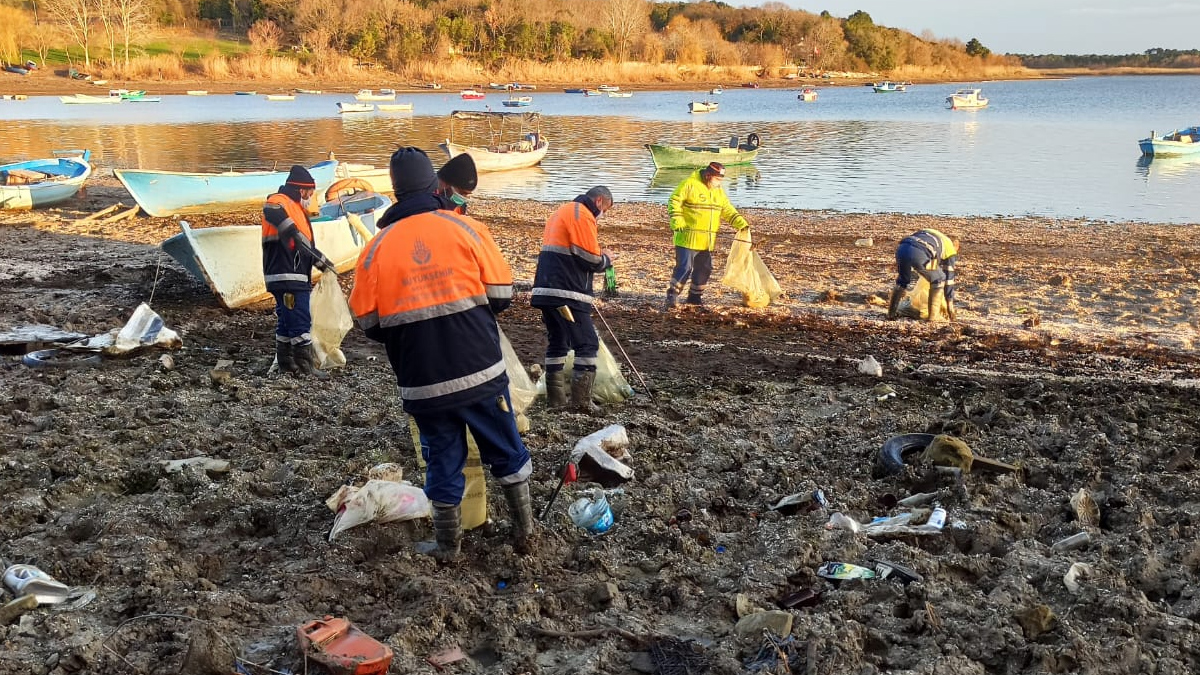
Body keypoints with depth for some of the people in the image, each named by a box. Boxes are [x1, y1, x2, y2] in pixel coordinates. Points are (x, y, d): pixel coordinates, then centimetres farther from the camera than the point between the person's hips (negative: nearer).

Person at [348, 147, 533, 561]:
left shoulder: (376, 249, -2)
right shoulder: (467, 229, -5)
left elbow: (369, 324, 2)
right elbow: (501, 295, -2)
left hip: (423, 383, 1)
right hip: (482, 371, -1)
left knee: (442, 459, 17)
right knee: (506, 451, 17)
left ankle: (447, 546, 28)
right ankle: (524, 529, 28)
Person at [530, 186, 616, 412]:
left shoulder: (561, 212, 22)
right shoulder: (582, 216, -10)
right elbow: (591, 259, -14)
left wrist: (600, 258, 15)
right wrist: (607, 259, 7)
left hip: (546, 290, 10)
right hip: (566, 294, -10)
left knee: (557, 343, 15)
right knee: (587, 344, -3)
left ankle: (556, 397, 17)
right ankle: (581, 400, -5)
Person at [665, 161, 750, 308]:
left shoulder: (718, 191, 14)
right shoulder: (690, 184, -9)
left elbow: (727, 210, 16)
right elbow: (674, 202, -11)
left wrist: (740, 223, 2)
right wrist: (677, 222, -21)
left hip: (707, 240, 7)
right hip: (688, 237, -7)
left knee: (704, 268, 12)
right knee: (684, 267, -10)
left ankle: (695, 296, 25)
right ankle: (672, 295, 0)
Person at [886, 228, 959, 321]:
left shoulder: (927, 234, 43)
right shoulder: (950, 248, 27)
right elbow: (949, 278, 26)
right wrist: (949, 305, 32)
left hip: (901, 248, 5)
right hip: (919, 254, -5)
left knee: (902, 281, 31)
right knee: (938, 280, 19)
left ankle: (891, 313, 30)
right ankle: (931, 316, 16)